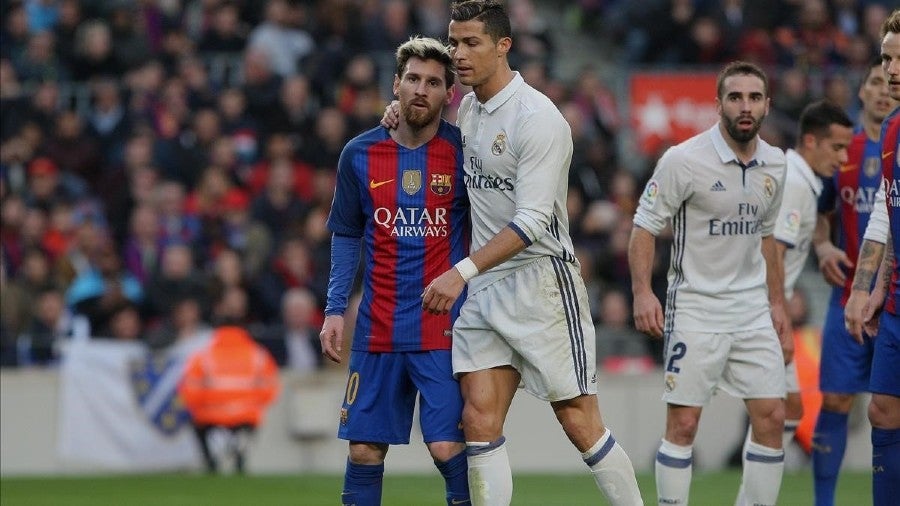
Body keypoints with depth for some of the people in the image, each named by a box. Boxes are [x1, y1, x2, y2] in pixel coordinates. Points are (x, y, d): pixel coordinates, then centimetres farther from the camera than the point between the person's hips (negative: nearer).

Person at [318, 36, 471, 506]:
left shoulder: (463, 151, -4)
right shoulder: (359, 154, 3)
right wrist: (335, 309, 6)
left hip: (445, 327, -3)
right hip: (378, 328, 3)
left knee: (447, 446, -11)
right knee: (364, 449, 4)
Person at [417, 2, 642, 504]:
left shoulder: (537, 118, -15)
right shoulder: (467, 109, 10)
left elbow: (531, 222, -21)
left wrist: (463, 272, -29)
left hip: (540, 280, -7)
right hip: (481, 290, 7)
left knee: (580, 422, -5)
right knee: (480, 420, -3)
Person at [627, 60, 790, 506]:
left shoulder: (774, 164, 7)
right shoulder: (685, 160, -11)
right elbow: (644, 227, -8)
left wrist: (776, 304, 18)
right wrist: (642, 292, -20)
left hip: (753, 311, 5)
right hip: (695, 308, -5)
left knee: (772, 418, 0)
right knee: (683, 423, -7)